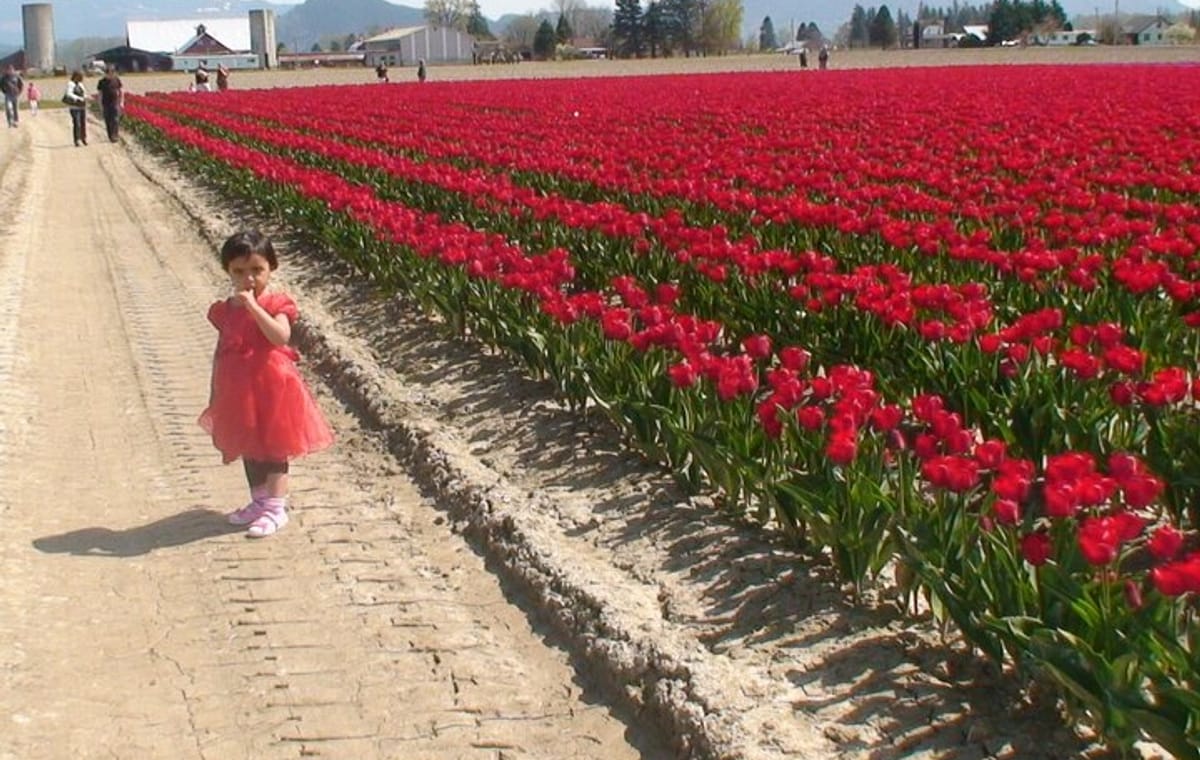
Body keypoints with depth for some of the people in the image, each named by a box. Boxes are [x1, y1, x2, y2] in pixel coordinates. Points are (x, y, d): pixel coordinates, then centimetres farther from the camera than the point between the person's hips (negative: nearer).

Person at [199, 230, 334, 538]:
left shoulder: (276, 304, -9)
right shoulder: (225, 310, 6)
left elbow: (281, 336, -28)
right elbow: (220, 354, 12)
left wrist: (253, 306, -31)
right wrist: (214, 400, 13)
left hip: (271, 387, -6)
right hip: (238, 392, 6)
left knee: (273, 448, 0)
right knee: (249, 449, 16)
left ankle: (276, 507, 5)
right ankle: (259, 501, 29)